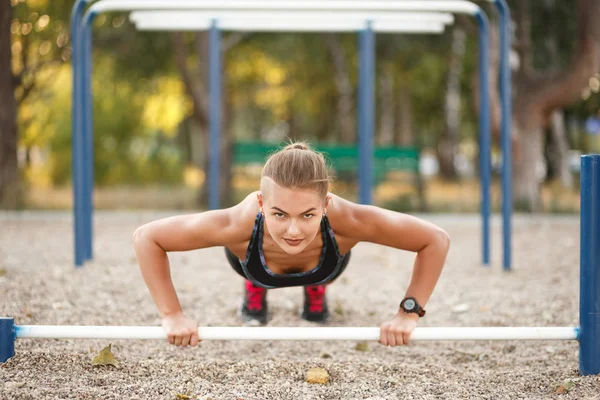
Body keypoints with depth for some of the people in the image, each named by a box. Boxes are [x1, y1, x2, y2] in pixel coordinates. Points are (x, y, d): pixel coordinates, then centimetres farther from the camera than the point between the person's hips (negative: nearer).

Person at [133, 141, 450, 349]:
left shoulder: (347, 221, -49)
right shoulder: (240, 224, -49)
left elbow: (436, 240, -36)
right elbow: (146, 238, -36)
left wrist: (408, 314, -40)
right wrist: (172, 315, -40)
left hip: (324, 263, 1)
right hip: (255, 257, 0)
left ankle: (316, 287, 56)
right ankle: (254, 286, 57)